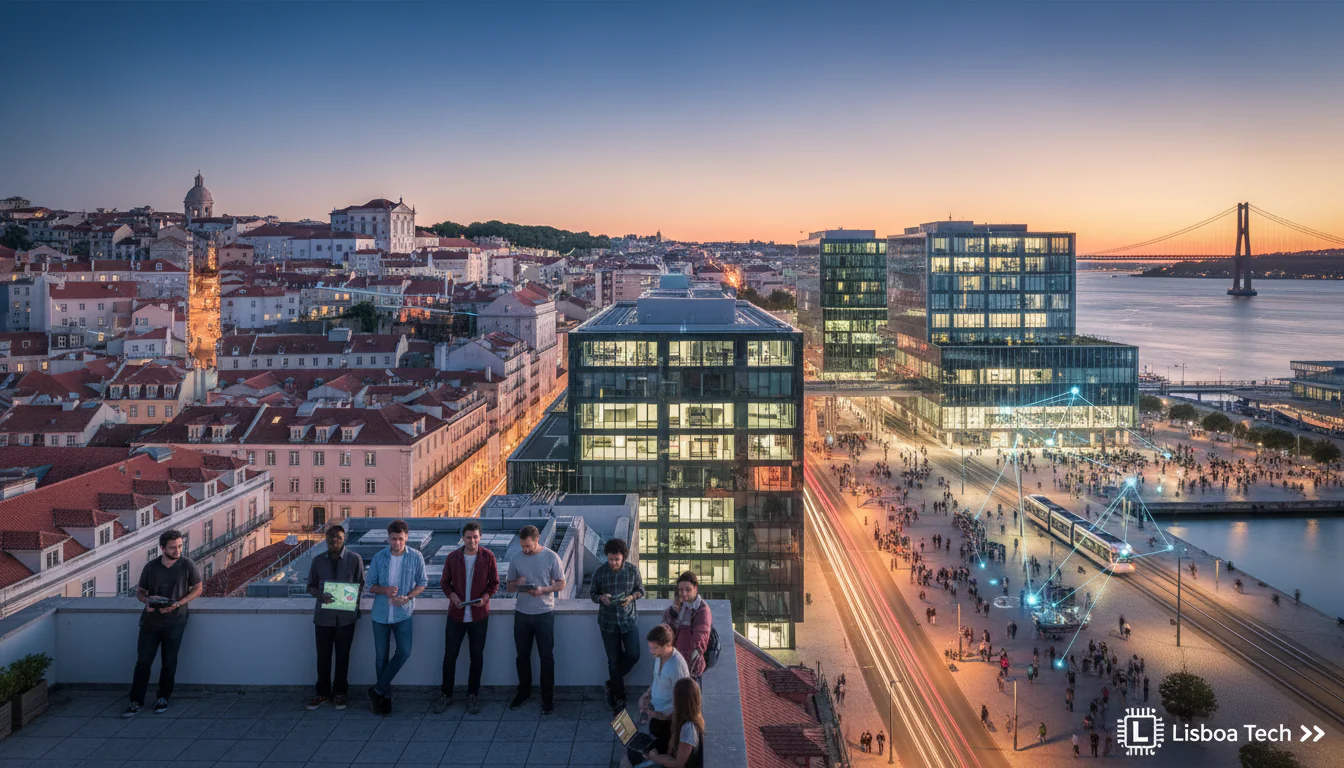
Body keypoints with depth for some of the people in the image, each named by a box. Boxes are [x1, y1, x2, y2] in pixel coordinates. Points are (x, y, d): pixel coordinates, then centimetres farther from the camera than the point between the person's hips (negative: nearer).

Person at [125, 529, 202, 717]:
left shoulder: (187, 565, -6)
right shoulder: (150, 567, -2)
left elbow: (198, 588, 1)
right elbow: (140, 591, 9)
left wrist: (178, 604, -13)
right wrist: (147, 600, -15)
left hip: (174, 622, -1)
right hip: (150, 622, 1)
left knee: (169, 663, 7)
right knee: (143, 661, 0)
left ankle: (163, 698, 25)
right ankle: (136, 702, 9)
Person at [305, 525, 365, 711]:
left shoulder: (355, 559, -3)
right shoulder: (318, 561, 3)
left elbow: (361, 584, 2)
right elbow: (311, 586, 7)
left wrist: (352, 596, -18)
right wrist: (320, 595, -14)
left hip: (346, 616, -2)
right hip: (323, 615, 2)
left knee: (343, 655, 8)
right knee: (323, 655, 8)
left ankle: (340, 692, 21)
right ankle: (322, 692, 21)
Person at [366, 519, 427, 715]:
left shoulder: (416, 557, -6)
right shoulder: (379, 558, -4)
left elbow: (422, 583, 2)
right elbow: (371, 585, 2)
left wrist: (407, 598, -15)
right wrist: (385, 590, -19)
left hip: (403, 613, -1)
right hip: (381, 613, 1)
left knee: (404, 652, -11)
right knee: (381, 656, 7)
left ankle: (378, 690, 5)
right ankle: (385, 695, 21)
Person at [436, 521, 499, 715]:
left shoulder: (488, 557, -5)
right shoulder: (452, 557, -3)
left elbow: (494, 583, 1)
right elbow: (444, 582, 5)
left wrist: (485, 597, -17)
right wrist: (452, 595, -14)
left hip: (479, 615, 0)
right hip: (456, 615, 1)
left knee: (476, 657, 8)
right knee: (449, 656, 5)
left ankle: (472, 696, 22)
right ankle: (446, 695, 20)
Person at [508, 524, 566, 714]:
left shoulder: (551, 557, -9)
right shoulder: (516, 559, 0)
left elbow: (561, 584, -4)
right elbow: (509, 586, 9)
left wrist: (543, 589, -22)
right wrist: (518, 584, -15)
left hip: (544, 614, -3)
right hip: (522, 614, 3)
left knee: (547, 657, 2)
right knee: (522, 655, 14)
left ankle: (548, 697, 12)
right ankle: (524, 692, 31)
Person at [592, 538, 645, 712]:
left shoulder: (633, 569, -9)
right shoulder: (600, 572, -11)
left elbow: (640, 590, 4)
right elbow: (593, 594, 1)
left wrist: (631, 597, -17)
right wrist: (601, 598, -22)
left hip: (629, 619, 1)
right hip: (608, 621, -1)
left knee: (633, 656, -2)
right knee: (614, 660, 6)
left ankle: (612, 683, 24)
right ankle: (619, 696, 22)